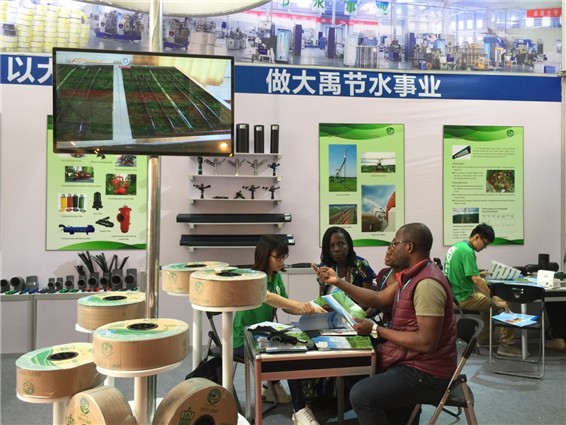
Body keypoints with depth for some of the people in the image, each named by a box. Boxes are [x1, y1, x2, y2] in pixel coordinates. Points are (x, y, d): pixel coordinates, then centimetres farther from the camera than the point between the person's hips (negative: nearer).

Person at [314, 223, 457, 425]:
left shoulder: (427, 283, -26)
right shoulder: (413, 275, 7)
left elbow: (426, 342, -29)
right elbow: (379, 298, 11)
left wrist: (375, 330, -22)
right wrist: (338, 281, 5)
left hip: (426, 373, -10)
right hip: (413, 362, 10)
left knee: (361, 394, -22)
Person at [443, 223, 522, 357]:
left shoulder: (456, 246, 8)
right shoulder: (467, 252, -21)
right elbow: (477, 280, -27)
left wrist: (479, 274, 14)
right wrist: (494, 300, -23)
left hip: (456, 294, 10)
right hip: (465, 298, -10)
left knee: (489, 302, 30)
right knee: (506, 303, -6)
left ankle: (483, 339, 33)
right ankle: (506, 345, 0)